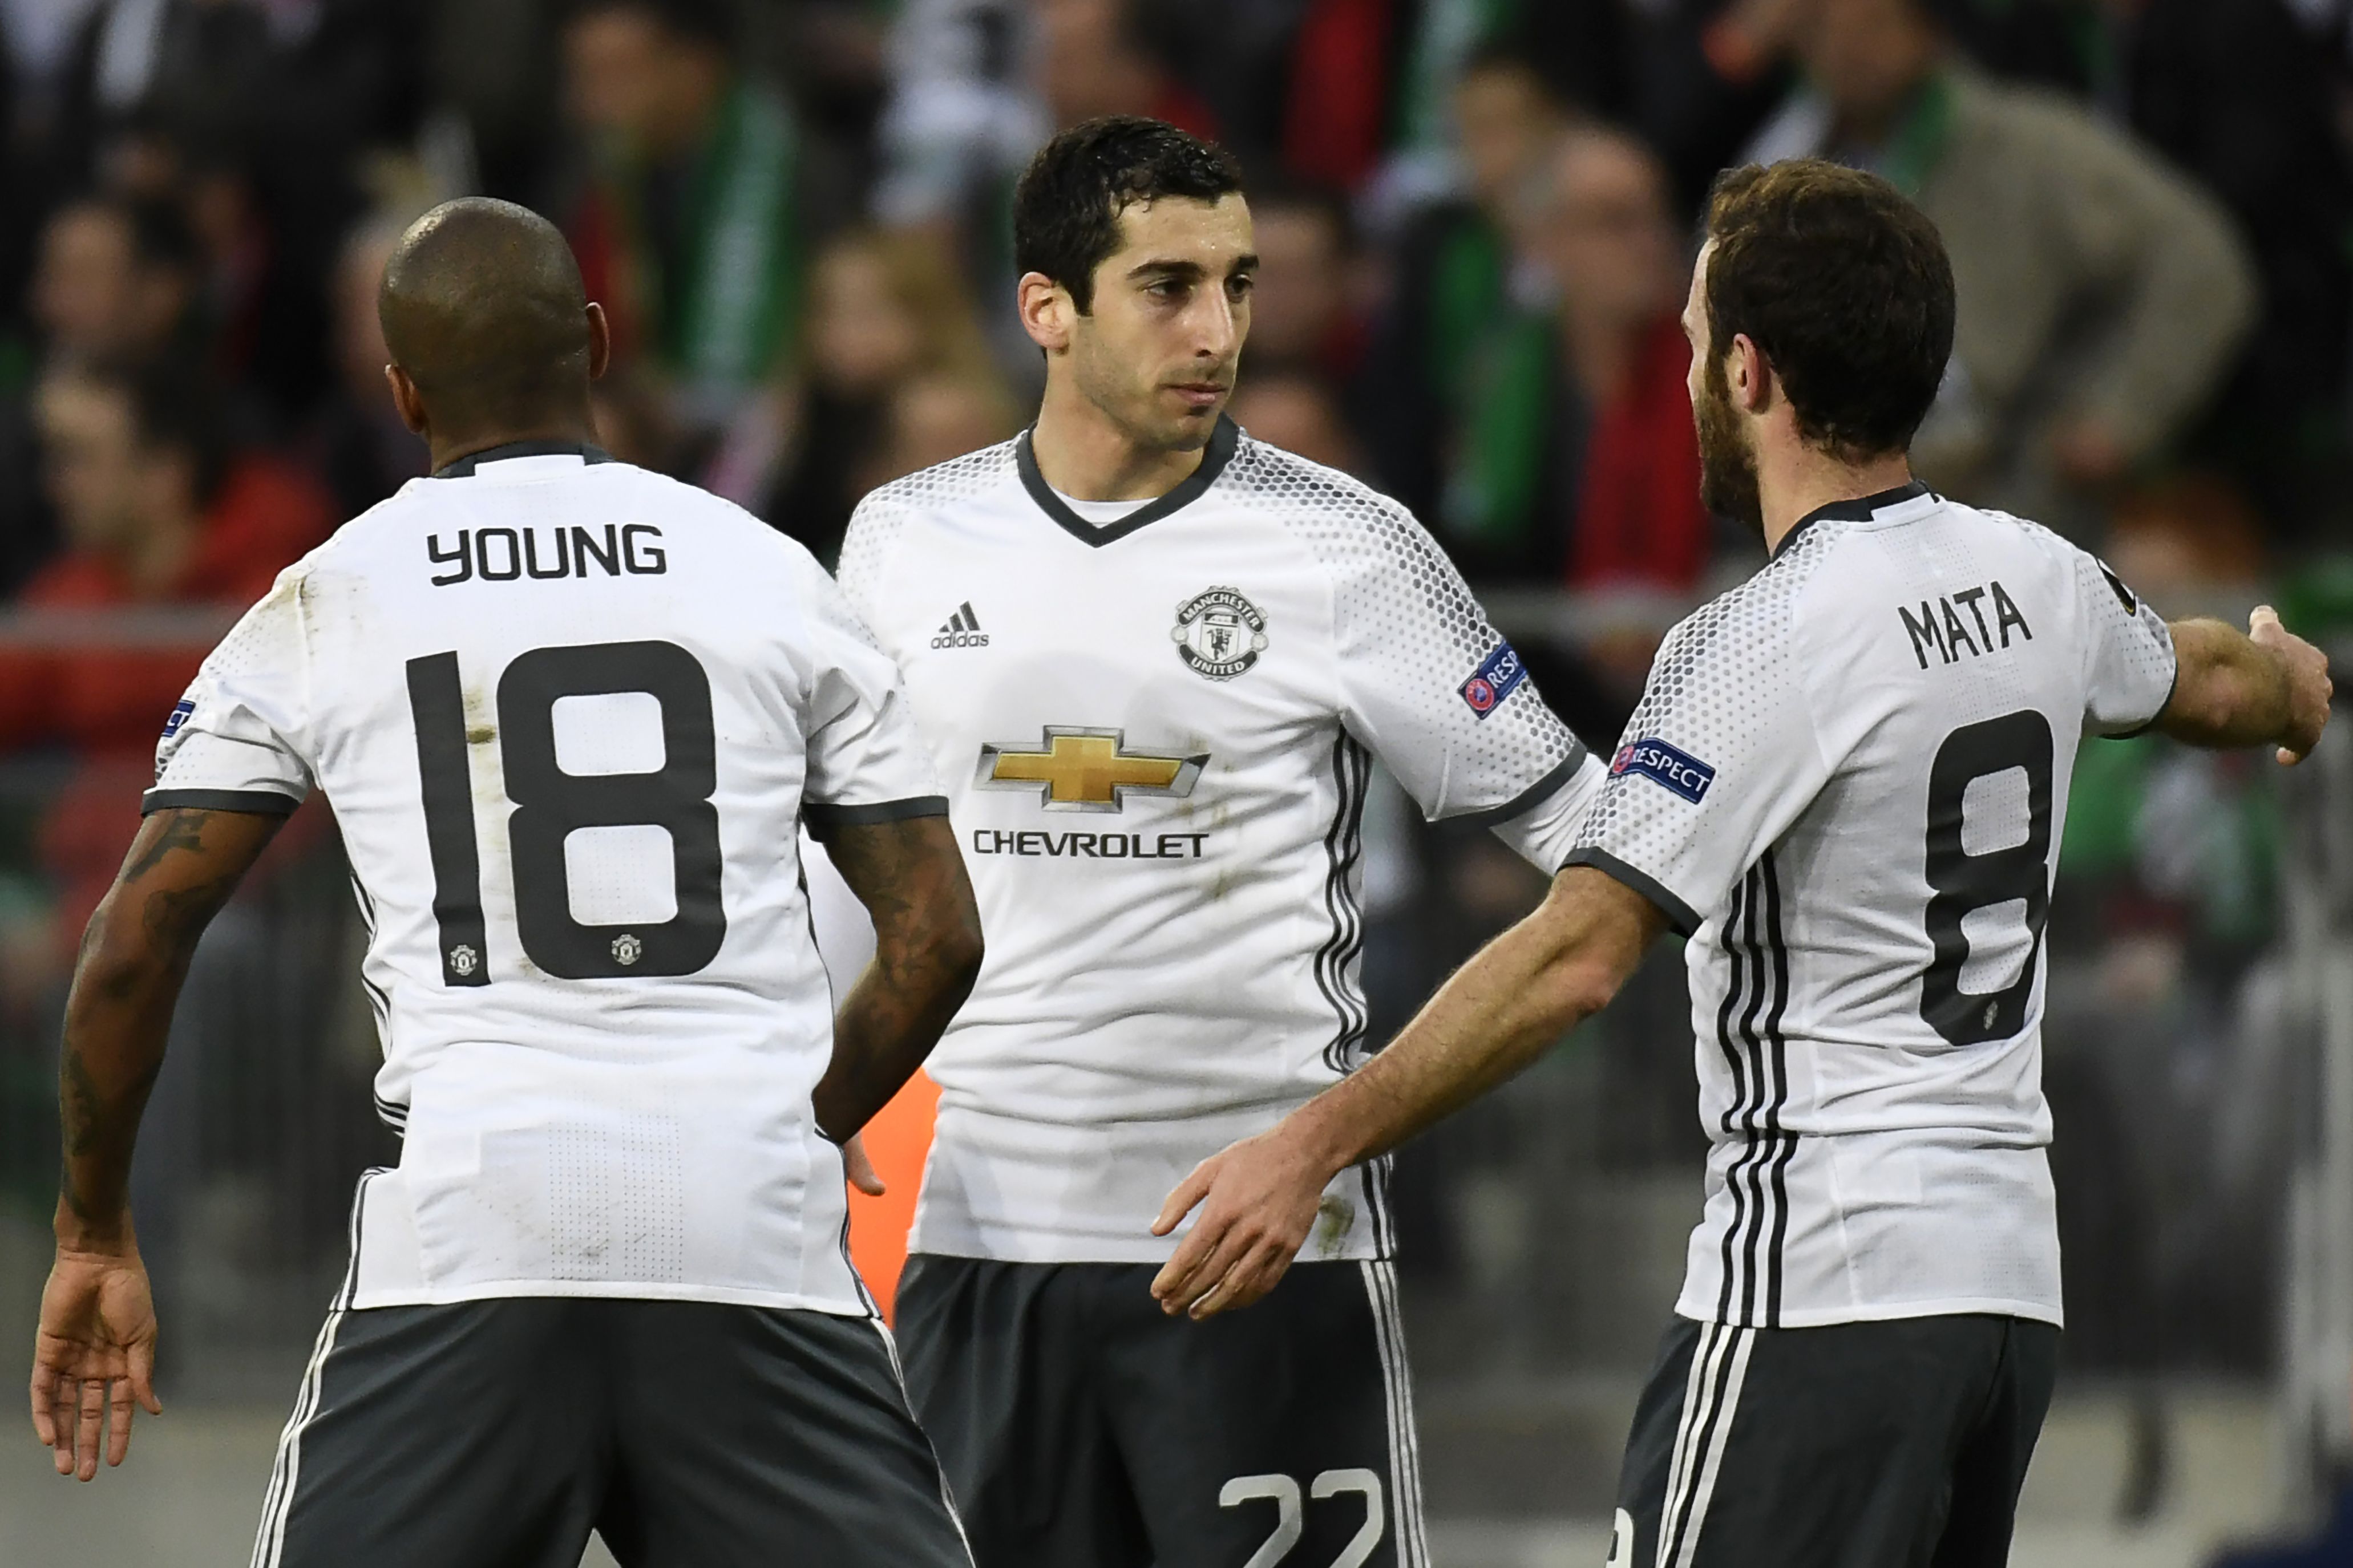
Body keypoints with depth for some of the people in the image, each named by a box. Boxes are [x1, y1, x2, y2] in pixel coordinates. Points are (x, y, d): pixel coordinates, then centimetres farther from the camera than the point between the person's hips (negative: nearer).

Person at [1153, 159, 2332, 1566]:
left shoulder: (1763, 645, -15)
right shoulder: (2038, 581, 9)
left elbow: (1579, 956, -22)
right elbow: (2209, 681, 34)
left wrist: (1312, 1148, -22)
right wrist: (2291, 682, 59)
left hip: (1821, 1286, -8)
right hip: (2012, 1276, 8)